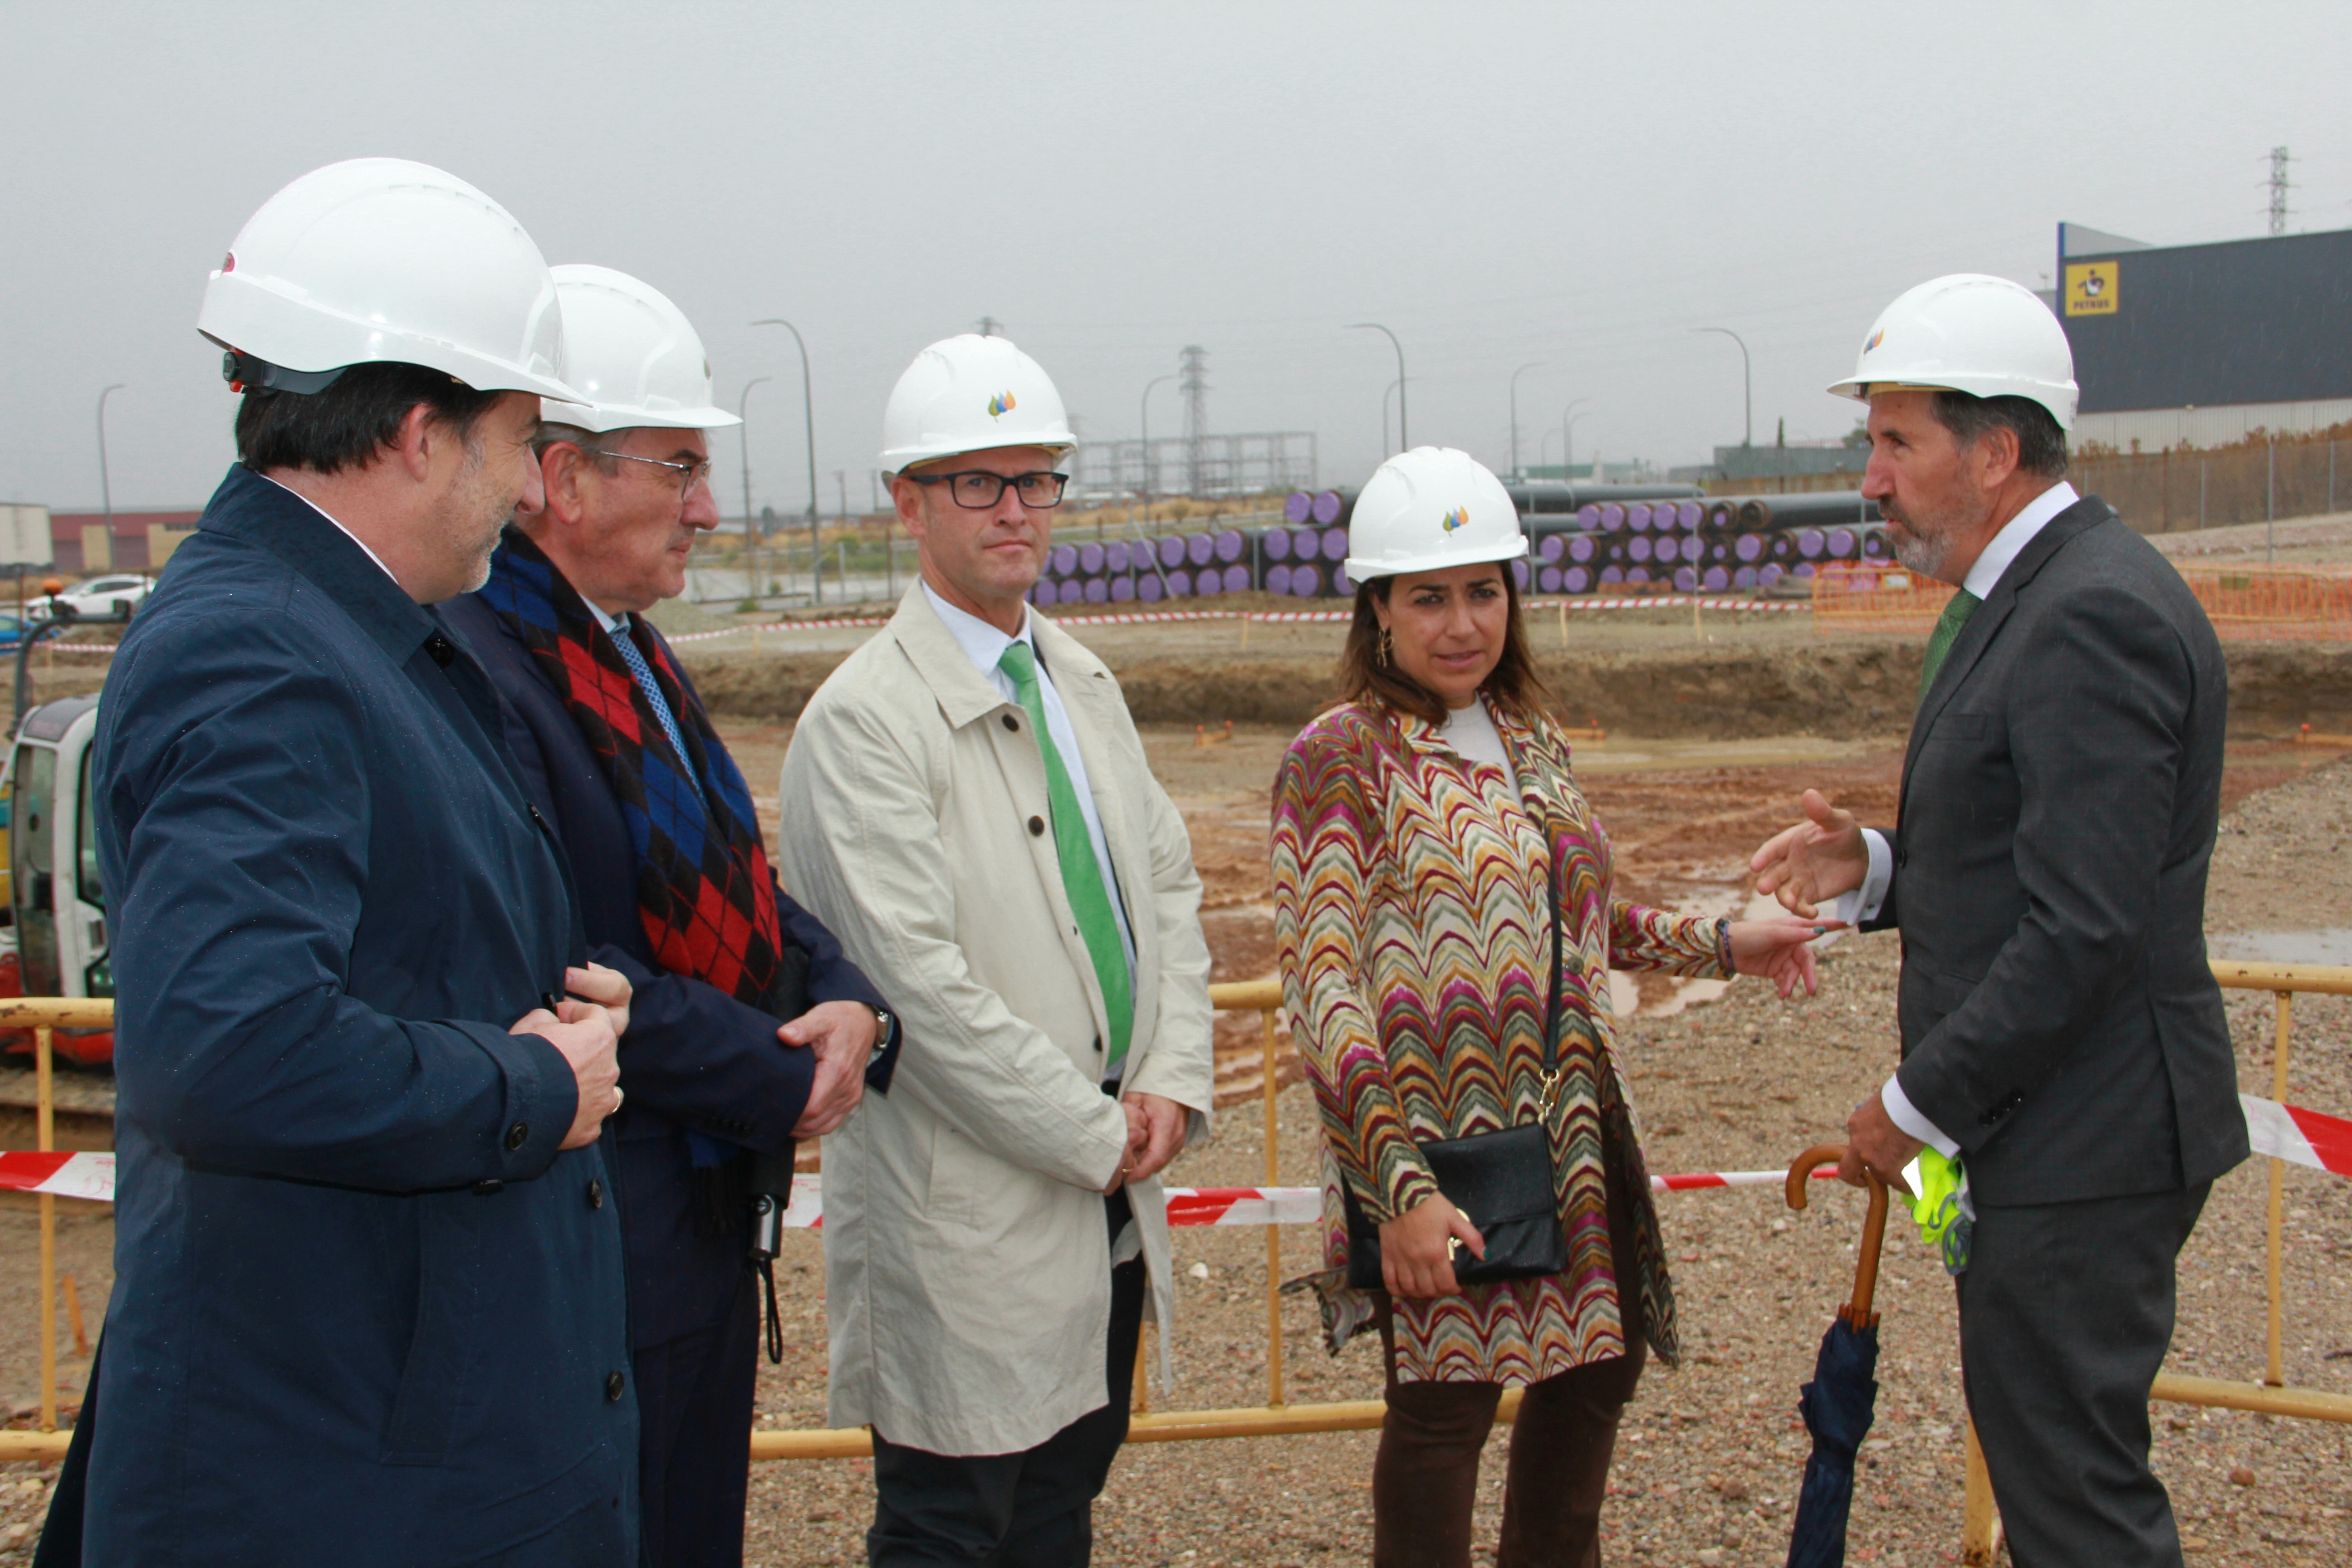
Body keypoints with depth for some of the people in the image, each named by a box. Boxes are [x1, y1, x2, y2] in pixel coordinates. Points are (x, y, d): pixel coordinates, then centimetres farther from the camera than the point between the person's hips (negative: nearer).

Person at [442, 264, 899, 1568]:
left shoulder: (630, 656, 13)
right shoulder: (465, 669, -20)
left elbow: (733, 888, 16)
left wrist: (844, 1003, -5)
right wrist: (780, 1082, -16)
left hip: (703, 1232, 10)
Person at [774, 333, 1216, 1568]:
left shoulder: (1082, 684, 11)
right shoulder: (864, 718, -15)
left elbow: (1167, 882, 13)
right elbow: (918, 982, -20)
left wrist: (1171, 1083, -1)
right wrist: (1095, 1134, -14)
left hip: (1107, 1198, 7)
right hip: (970, 1210, -7)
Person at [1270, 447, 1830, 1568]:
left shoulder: (1533, 740, 10)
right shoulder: (1338, 757, -12)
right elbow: (1322, 987, -17)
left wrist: (1718, 946, 20)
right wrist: (1401, 1183, -24)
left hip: (1574, 1133, 7)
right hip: (1440, 1145, -7)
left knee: (1598, 1362, 19)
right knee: (1444, 1401, 4)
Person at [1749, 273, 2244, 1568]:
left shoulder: (2098, 614, -19)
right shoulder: (2013, 598, 14)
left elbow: (2087, 925, -24)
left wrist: (1920, 1103, -17)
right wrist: (1873, 870, 3)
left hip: (2084, 1143, -10)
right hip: (2036, 1127, 10)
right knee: (2043, 1460, 18)